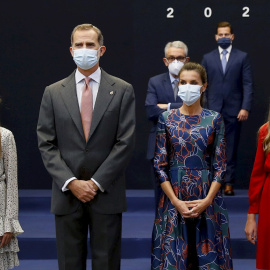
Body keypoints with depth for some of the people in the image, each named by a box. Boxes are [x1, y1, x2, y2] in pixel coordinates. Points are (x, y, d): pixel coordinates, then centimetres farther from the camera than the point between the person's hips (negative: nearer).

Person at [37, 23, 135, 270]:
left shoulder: (122, 90, 2)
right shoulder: (53, 93, 6)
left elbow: (125, 142, -4)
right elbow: (46, 145, 2)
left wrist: (96, 183, -10)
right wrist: (71, 183, -9)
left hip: (106, 194, -1)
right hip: (67, 194, 1)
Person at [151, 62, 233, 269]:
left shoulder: (215, 119, 0)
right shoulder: (167, 118, 1)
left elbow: (220, 165, -1)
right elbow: (160, 164, -1)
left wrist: (207, 200, -12)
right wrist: (176, 201, -10)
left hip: (207, 196, 0)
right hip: (174, 195, 0)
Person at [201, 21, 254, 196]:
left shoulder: (242, 57, 5)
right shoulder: (208, 58, 9)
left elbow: (248, 84, 0)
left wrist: (245, 108, -10)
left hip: (234, 111, -1)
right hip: (213, 111, 1)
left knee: (231, 149, 3)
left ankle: (229, 183, 8)